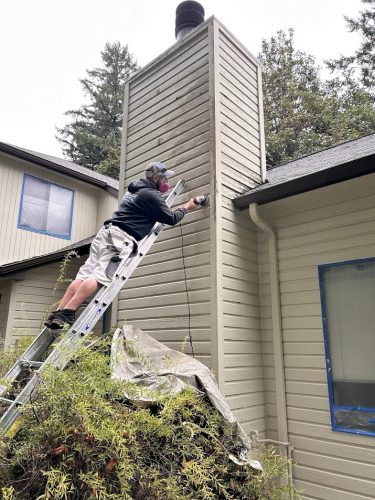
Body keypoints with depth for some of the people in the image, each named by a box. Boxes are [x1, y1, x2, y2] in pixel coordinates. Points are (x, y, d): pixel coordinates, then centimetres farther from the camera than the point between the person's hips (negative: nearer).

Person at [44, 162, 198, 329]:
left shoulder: (135, 189, 27)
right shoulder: (151, 195, 1)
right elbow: (171, 219, 6)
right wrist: (186, 207, 22)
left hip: (105, 233, 9)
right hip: (120, 239, -9)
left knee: (83, 276, -1)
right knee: (99, 277, -18)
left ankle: (56, 315, -5)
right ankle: (66, 314, -27)